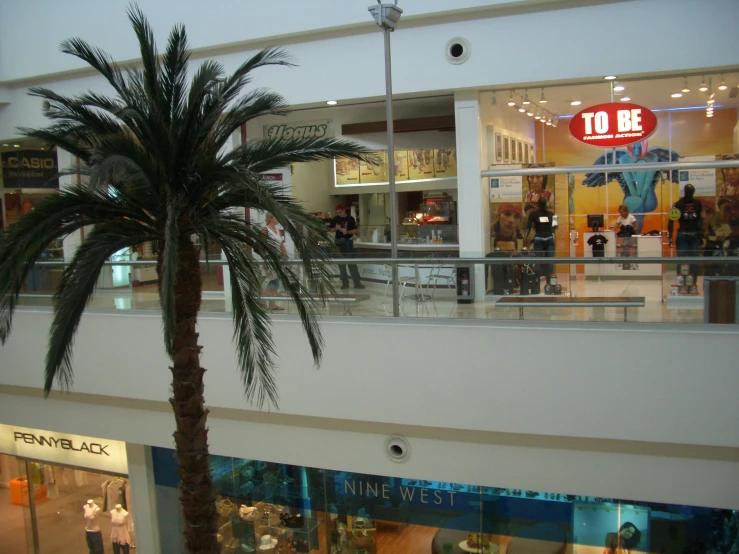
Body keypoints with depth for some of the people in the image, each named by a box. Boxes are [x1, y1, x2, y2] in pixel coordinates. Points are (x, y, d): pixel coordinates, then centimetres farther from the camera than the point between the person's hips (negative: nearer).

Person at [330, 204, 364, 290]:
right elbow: (331, 229, 10)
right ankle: (345, 282, 12)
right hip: (339, 242, 3)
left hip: (348, 241, -3)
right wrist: (336, 228, -11)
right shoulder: (335, 219, 5)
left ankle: (357, 282, -6)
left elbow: (355, 230, -3)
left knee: (352, 262, -6)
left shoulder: (350, 219, -2)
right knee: (341, 263, 5)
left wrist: (347, 232, -19)